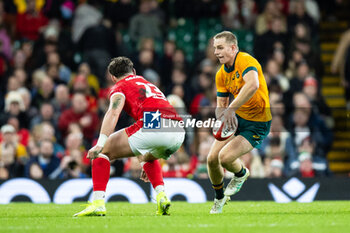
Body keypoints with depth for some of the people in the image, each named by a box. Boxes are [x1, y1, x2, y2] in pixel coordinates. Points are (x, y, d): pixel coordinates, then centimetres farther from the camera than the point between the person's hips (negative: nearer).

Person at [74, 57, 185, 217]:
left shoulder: (120, 87, 16)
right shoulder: (149, 85, 38)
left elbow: (113, 112, -5)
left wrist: (100, 143, -16)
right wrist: (145, 160, 56)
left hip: (152, 125, -7)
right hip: (178, 133, 7)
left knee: (103, 151, 10)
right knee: (147, 156, 38)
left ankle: (98, 203, -4)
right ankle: (161, 196, 15)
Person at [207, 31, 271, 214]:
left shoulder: (246, 61, -22)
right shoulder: (221, 74, 3)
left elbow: (253, 85, -42)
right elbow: (221, 105, 8)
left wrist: (231, 109, -43)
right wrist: (223, 115, -17)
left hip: (257, 124, -7)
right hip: (237, 118, 7)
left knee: (225, 157, -21)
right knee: (212, 158, -2)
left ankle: (241, 174, 16)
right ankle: (219, 198, 25)